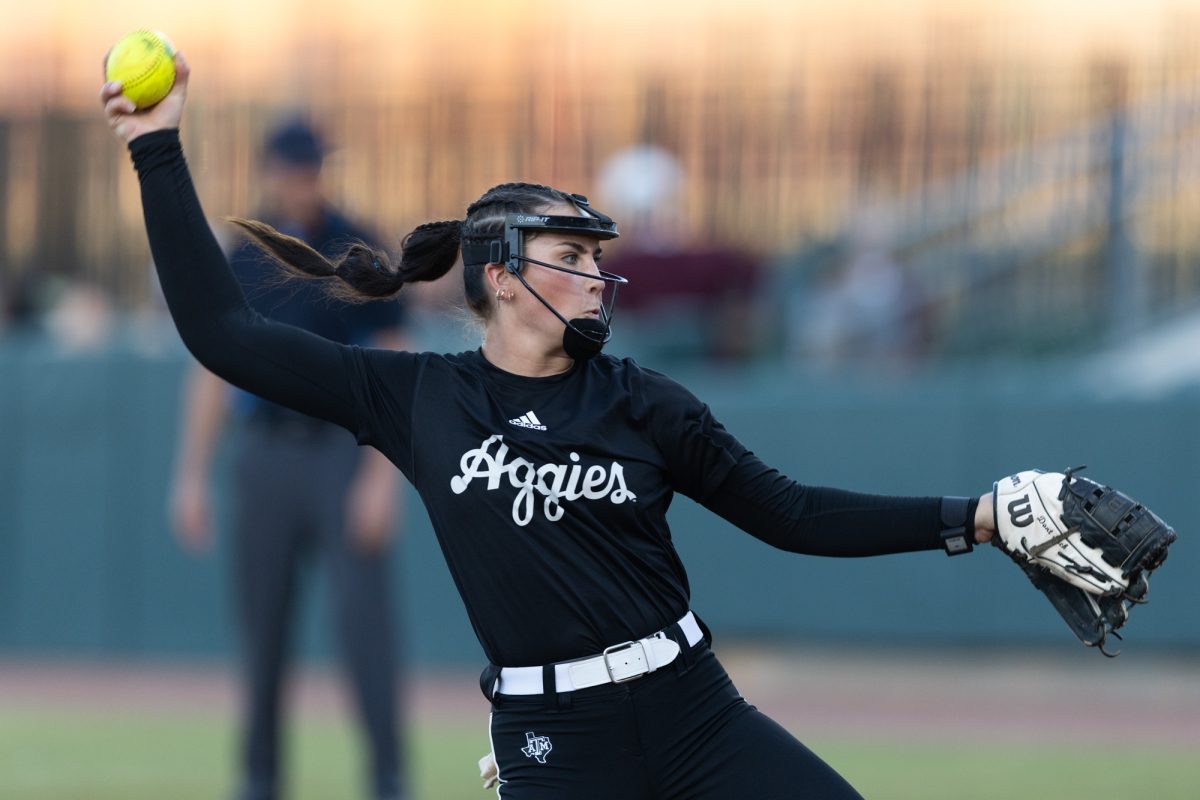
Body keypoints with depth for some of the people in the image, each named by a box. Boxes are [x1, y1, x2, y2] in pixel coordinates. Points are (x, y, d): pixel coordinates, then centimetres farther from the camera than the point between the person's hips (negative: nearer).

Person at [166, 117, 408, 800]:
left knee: (363, 614, -11)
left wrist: (382, 480, -14)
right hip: (264, 455, 4)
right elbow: (212, 372, 12)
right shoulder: (242, 262, 8)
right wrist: (192, 476, 6)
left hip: (342, 452, -4)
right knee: (262, 621, 5)